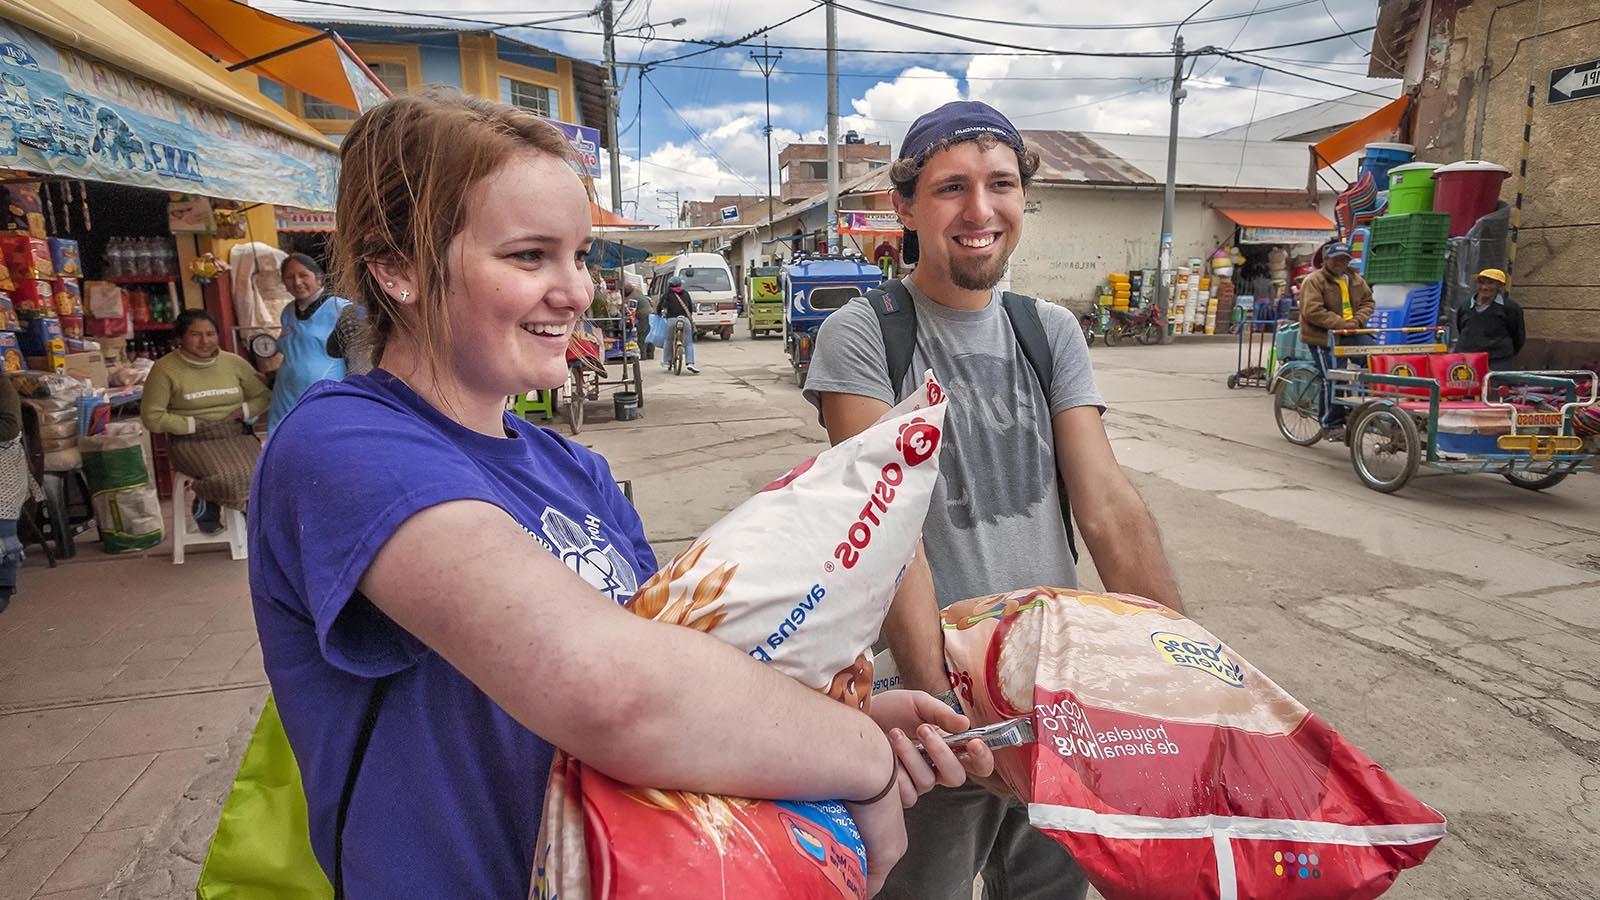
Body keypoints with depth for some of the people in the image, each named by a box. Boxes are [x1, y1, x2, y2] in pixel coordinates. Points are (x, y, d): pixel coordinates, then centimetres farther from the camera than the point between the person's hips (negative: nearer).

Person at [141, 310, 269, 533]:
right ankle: (206, 506, 3)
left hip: (235, 435, 3)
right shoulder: (165, 368, -1)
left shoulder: (234, 362, 9)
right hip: (192, 441, -3)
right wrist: (194, 424, -10)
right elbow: (152, 417, -3)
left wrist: (241, 412, -1)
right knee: (228, 477, -32)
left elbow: (263, 395, 17)